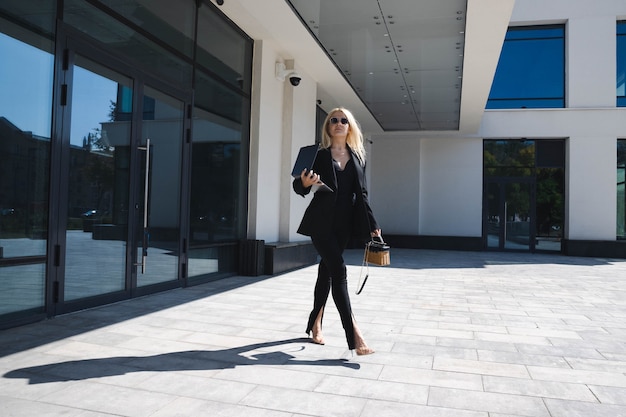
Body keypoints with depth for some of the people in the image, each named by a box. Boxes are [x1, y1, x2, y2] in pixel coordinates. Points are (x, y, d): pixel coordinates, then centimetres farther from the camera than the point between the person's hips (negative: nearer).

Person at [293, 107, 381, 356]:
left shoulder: (357, 157, 11)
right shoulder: (319, 154, 0)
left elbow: (362, 194, 11)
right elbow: (299, 187, 0)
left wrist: (372, 226, 7)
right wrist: (304, 183, -25)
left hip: (344, 223, 4)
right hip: (321, 222, -4)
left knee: (327, 271, 13)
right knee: (339, 271, -13)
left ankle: (315, 325, 28)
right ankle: (354, 336, -14)